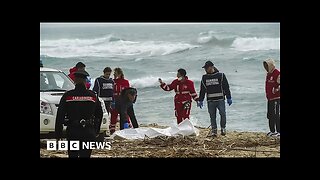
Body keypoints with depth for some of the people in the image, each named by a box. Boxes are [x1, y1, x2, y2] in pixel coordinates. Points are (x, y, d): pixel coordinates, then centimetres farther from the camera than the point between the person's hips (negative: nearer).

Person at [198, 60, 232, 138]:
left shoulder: (221, 75, 2)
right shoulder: (204, 78, 12)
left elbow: (226, 87, 3)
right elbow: (202, 90, 16)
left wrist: (229, 98, 0)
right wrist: (200, 100, 13)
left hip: (220, 99, -3)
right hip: (210, 100, 3)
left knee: (223, 114, -9)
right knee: (212, 116, 3)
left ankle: (223, 128, 4)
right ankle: (214, 130, 9)